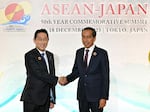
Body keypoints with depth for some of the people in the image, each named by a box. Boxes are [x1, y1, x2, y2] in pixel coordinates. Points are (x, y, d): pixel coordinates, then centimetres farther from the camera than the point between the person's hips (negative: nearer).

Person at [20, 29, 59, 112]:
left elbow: (51, 76, 14)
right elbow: (39, 74, -19)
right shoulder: (30, 55, -9)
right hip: (32, 99, -6)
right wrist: (57, 79, -13)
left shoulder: (50, 55, 13)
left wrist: (52, 99, 12)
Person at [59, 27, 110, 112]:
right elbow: (76, 72, 12)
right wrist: (67, 79, -9)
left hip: (96, 95, -4)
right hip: (82, 95, 4)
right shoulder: (79, 52, 7)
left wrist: (104, 97, -12)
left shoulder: (102, 53, -7)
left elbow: (106, 77, -8)